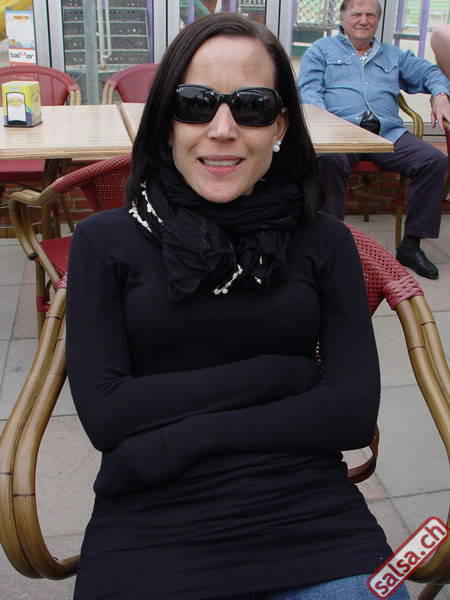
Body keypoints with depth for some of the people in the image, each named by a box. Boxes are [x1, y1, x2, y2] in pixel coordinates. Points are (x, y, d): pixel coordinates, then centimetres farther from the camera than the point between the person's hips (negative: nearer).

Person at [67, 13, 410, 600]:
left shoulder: (325, 242, 4)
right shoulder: (105, 242, 1)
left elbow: (355, 411, -4)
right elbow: (102, 412, -7)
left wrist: (177, 438, -12)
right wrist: (280, 373, -8)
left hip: (315, 523, 2)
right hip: (151, 526, -1)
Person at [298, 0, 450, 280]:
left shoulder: (393, 55, 31)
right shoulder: (322, 50, 19)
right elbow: (309, 90, 5)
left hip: (387, 131, 4)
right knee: (330, 160, -40)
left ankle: (411, 245, -13)